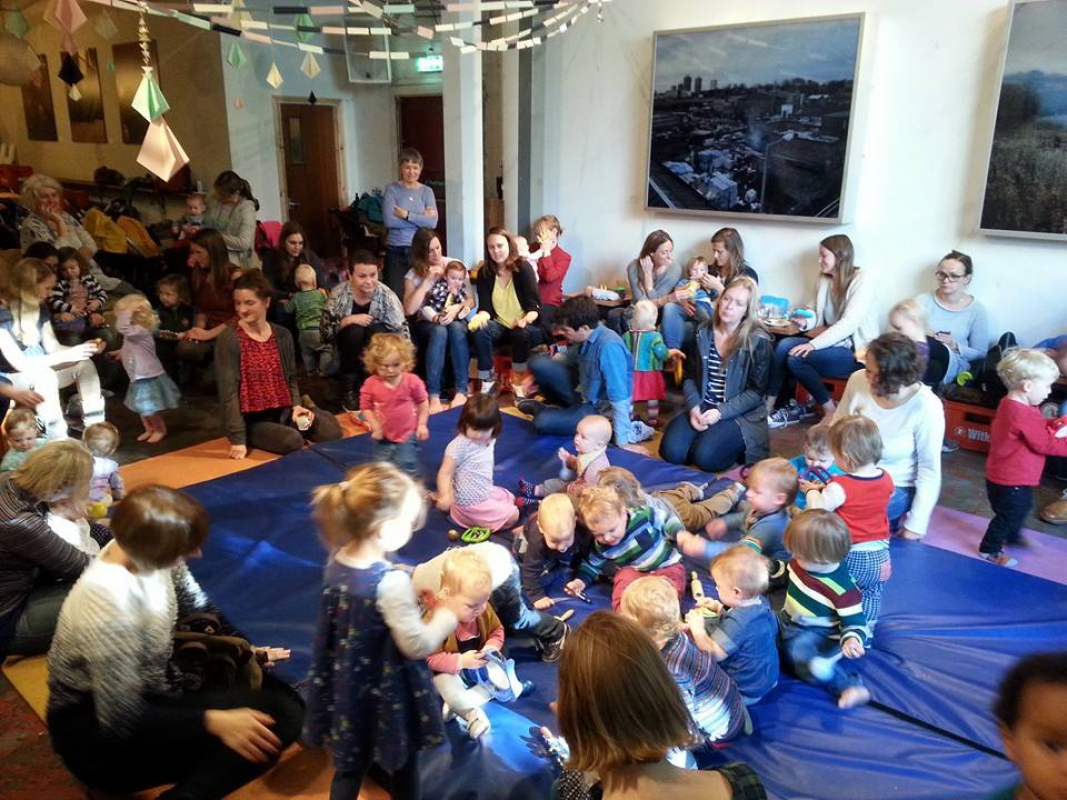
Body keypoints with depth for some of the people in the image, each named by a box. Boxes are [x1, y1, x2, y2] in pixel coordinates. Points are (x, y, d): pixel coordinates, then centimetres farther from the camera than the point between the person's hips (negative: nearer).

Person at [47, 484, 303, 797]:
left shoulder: (141, 550, -12)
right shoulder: (110, 611, -34)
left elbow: (197, 606, 8)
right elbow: (124, 724, -28)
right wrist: (214, 722, -30)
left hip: (146, 694, 8)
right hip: (101, 737, -8)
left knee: (282, 698, 3)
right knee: (271, 720, -23)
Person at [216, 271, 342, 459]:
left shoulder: (283, 335, 3)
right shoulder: (229, 339, -13)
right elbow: (228, 390, -16)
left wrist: (296, 405, -5)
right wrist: (238, 439, -20)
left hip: (283, 410, 5)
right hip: (252, 419, -4)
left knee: (332, 431, -11)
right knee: (292, 441, -28)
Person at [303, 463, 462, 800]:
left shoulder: (337, 561, -10)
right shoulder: (391, 581, -32)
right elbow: (417, 646, -24)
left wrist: (413, 599, 4)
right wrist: (447, 613, -9)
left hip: (346, 688, 6)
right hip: (386, 693, -6)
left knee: (349, 767, 24)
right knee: (403, 764, 21)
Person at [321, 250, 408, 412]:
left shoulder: (386, 295, -18)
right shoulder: (338, 294, -15)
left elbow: (401, 332, -18)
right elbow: (325, 331, -15)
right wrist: (348, 320, -30)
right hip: (348, 350, 0)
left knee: (376, 330, -31)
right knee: (354, 330, -31)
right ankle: (348, 388, -17)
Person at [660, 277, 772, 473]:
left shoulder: (758, 341, -8)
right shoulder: (703, 333, 5)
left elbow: (756, 392, -9)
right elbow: (690, 377, 7)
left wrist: (721, 412, -18)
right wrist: (694, 407, -12)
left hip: (740, 414, -4)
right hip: (702, 408, 4)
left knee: (705, 458, -26)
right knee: (671, 452, -17)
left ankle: (738, 447, 6)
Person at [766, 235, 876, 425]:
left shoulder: (863, 279, -12)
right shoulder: (825, 280, 11)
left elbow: (850, 322, -23)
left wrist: (814, 344, -29)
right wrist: (807, 322, -12)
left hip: (856, 351, -7)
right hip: (835, 343, 7)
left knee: (796, 358, -25)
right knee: (784, 345, -18)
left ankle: (829, 410, -9)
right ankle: (768, 406, -16)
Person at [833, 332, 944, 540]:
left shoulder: (926, 407, -23)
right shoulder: (858, 381, -14)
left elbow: (929, 471, -15)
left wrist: (915, 526, -13)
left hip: (894, 488, -5)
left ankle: (891, 520, 5)